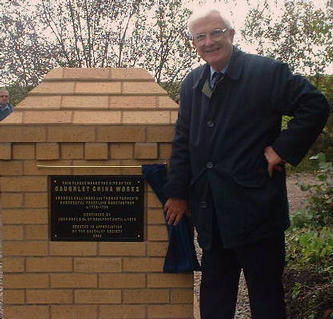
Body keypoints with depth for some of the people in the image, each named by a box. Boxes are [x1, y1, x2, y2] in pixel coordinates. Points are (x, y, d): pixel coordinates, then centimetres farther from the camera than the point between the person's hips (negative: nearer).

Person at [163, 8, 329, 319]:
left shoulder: (267, 72, -7)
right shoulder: (192, 83, 11)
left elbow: (315, 106, -10)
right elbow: (182, 141, 13)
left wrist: (283, 148, -13)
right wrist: (178, 192, 9)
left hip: (256, 208, -5)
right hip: (211, 212, 6)